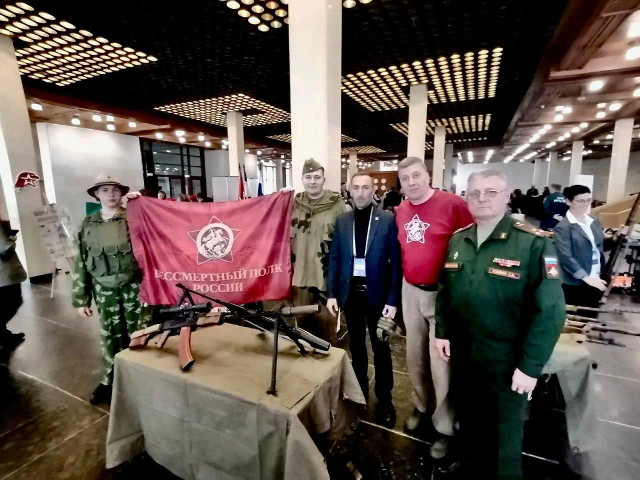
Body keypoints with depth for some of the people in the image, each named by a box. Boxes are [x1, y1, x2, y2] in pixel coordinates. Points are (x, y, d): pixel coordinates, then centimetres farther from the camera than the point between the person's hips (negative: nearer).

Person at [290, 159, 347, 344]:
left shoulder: (336, 204, -7)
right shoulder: (294, 203, 6)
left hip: (326, 276, -4)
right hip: (299, 274, 4)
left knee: (325, 321, 7)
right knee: (303, 321, 18)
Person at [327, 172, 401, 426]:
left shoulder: (388, 219, -7)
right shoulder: (341, 221, 2)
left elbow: (396, 261, -7)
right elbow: (334, 258, 4)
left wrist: (393, 299, -10)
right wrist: (332, 293, 0)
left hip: (377, 293, -2)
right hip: (350, 291, 3)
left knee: (381, 348, 13)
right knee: (356, 347, 18)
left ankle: (384, 399, 33)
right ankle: (359, 393, 39)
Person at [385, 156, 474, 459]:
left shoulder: (453, 204, -13)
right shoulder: (400, 212, 5)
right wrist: (403, 280, 9)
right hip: (410, 292, 5)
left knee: (441, 362, 5)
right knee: (415, 357, 18)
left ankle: (445, 427, 28)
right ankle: (421, 408, 42)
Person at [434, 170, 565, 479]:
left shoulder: (534, 243, -16)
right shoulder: (457, 240, 1)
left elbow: (549, 311, -17)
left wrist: (530, 366, -16)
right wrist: (442, 332, 4)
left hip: (506, 358, -4)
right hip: (462, 352, 5)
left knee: (505, 430, 17)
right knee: (469, 420, 24)